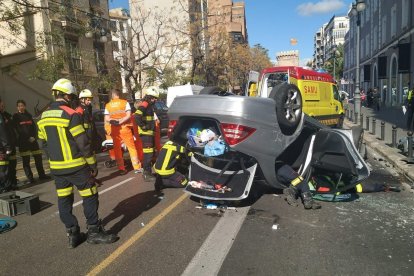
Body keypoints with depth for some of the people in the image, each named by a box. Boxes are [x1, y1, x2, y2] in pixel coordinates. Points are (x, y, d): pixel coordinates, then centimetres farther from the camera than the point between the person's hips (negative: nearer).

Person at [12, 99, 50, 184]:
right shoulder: (15, 116, 1)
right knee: (26, 161, -3)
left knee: (38, 158, 5)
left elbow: (34, 127, 10)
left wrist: (34, 137, -6)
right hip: (23, 141, -4)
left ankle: (41, 175, 16)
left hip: (33, 139, 4)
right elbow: (18, 129, -6)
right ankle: (30, 178, 0)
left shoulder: (29, 115, 14)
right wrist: (28, 138, -12)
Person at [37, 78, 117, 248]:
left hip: (56, 166, 7)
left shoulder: (43, 117, 8)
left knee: (64, 199, 12)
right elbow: (83, 143, -16)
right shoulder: (71, 115, -15)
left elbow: (43, 141, 14)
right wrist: (93, 164, -9)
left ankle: (72, 234, 21)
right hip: (76, 165, -7)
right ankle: (94, 232, 12)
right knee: (90, 196, 4)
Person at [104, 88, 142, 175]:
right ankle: (137, 167, 6)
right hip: (125, 128, -2)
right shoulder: (125, 102, -2)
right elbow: (128, 115, -13)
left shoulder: (108, 105, 4)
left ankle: (121, 169, 11)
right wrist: (120, 121, -15)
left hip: (115, 129, 2)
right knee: (131, 147, 5)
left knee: (117, 149, 11)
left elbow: (107, 119, -3)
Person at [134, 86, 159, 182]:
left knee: (150, 153, 17)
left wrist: (152, 126, 16)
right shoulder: (144, 104, -15)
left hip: (149, 132, 10)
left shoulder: (149, 105, 17)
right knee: (148, 153, -9)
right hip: (145, 133, -10)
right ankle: (147, 174, -4)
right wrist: (143, 126, -22)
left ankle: (147, 171, 29)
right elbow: (137, 116, -30)